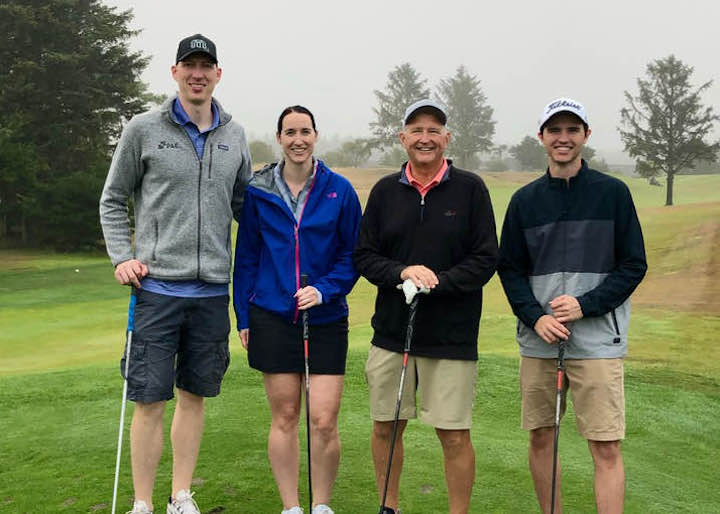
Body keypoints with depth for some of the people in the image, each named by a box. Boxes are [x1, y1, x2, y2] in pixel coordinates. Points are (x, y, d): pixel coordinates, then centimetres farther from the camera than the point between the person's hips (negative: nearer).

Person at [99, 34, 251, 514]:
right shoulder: (144, 129, 1)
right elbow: (113, 200, 7)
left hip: (213, 290, 3)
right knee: (150, 399, -1)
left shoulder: (235, 136, 10)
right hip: (157, 286, -3)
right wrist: (122, 256, -5)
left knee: (194, 395, 11)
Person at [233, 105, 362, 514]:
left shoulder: (340, 190, 0)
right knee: (284, 418, 6)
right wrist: (243, 317, 7)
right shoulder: (258, 191, 3)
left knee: (324, 421, -4)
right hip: (273, 317, 1)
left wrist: (324, 289, -12)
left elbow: (353, 254, 4)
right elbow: (246, 257, 9)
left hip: (326, 318, -1)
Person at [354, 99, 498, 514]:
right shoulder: (385, 191, 8)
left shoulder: (470, 189, -1)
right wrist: (402, 272, -13)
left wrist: (436, 283, -16)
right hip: (391, 330, 3)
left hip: (452, 336, -3)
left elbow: (486, 260, -4)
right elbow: (365, 256, 7)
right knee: (385, 427, 12)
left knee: (455, 435, 0)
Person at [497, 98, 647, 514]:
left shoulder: (613, 192, 1)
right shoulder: (526, 200, 8)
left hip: (597, 340, -3)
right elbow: (510, 269, 9)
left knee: (606, 447, -5)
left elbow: (634, 265, 0)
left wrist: (585, 305, -13)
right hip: (539, 340, 3)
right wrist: (536, 317, -8)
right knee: (541, 437, 10)